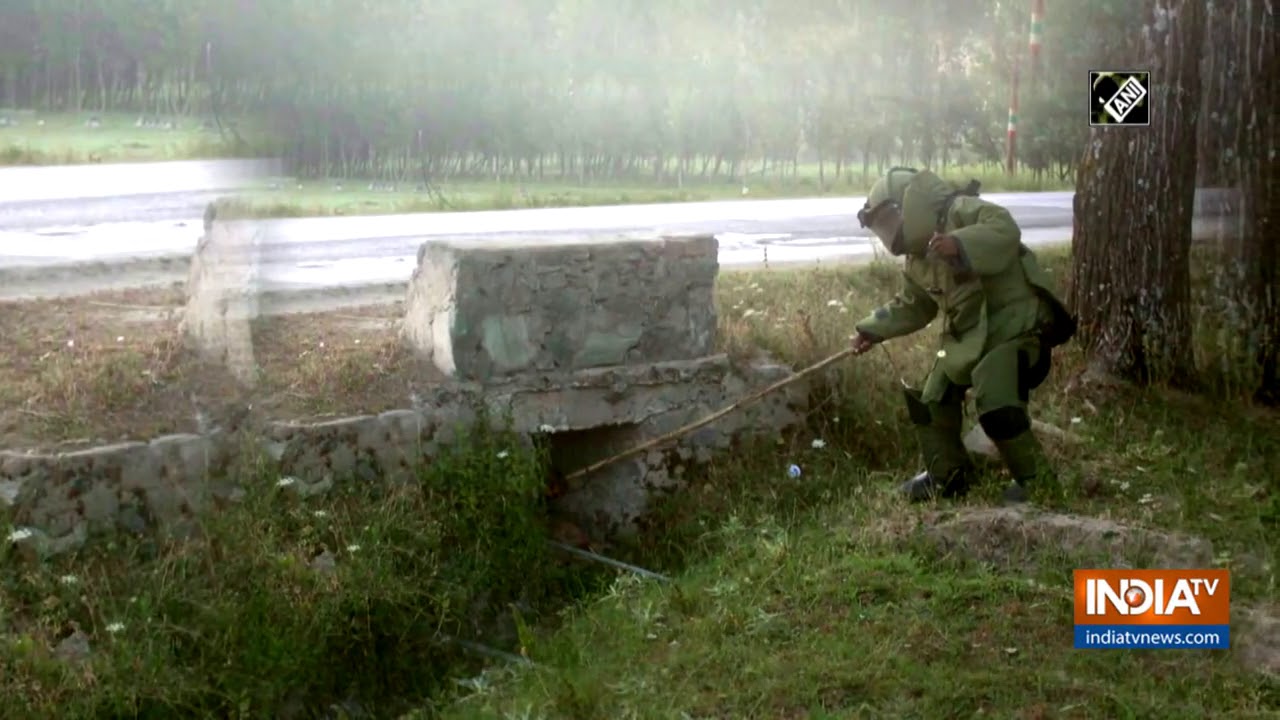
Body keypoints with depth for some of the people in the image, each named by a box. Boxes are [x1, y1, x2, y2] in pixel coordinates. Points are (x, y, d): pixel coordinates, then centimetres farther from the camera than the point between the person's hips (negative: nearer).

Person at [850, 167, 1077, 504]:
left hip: (1014, 322, -10)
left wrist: (961, 245, -43)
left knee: (996, 404, -24)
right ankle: (947, 476, 29)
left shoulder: (961, 211, -14)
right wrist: (872, 330, 16)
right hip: (966, 335, 10)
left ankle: (1035, 479, -5)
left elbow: (1005, 229, -31)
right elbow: (912, 306, 25)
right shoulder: (917, 261, 13)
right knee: (932, 400, 13)